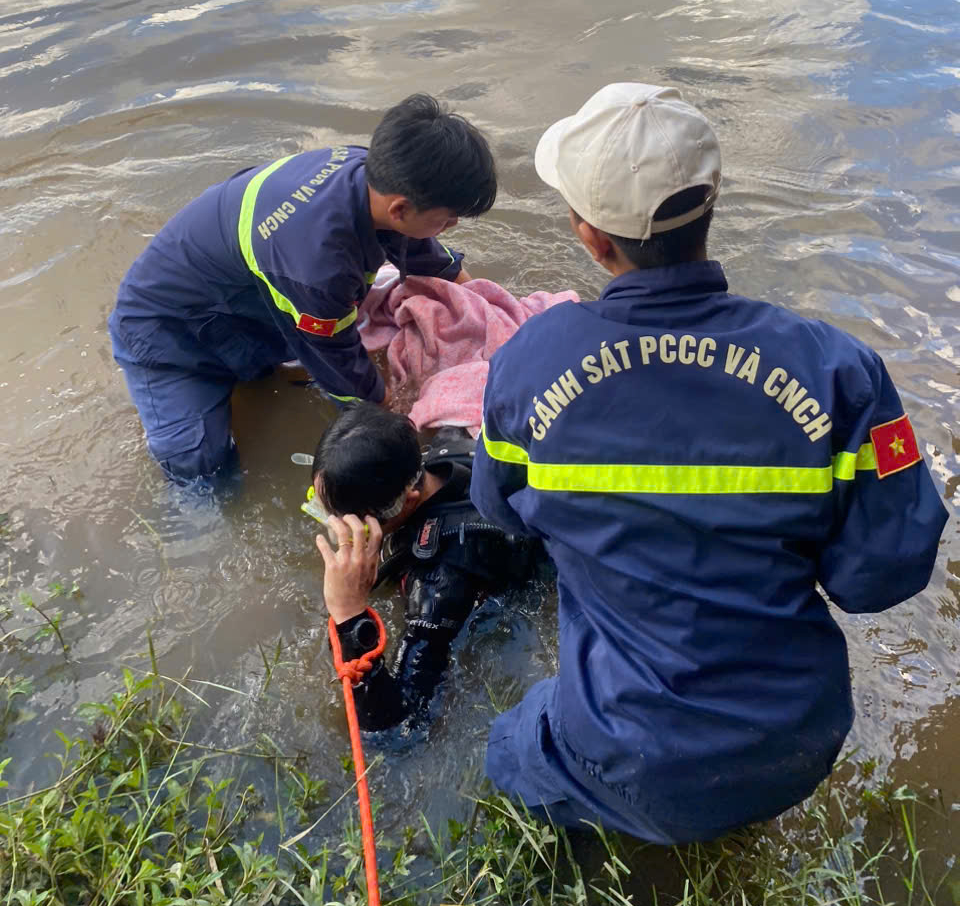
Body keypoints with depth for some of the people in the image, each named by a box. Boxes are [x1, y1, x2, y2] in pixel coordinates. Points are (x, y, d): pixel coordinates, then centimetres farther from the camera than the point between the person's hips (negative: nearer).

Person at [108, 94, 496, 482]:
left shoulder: (371, 169, -19)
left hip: (244, 291, 8)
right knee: (198, 462, -19)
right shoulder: (315, 260, -43)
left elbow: (425, 254, 5)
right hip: (166, 323, -8)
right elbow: (340, 366, -24)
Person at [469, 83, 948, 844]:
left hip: (636, 770, -2)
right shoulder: (835, 368, -21)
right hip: (799, 756, 3)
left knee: (512, 758, 29)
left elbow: (502, 509, 0)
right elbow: (884, 572, -14)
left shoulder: (529, 361, -19)